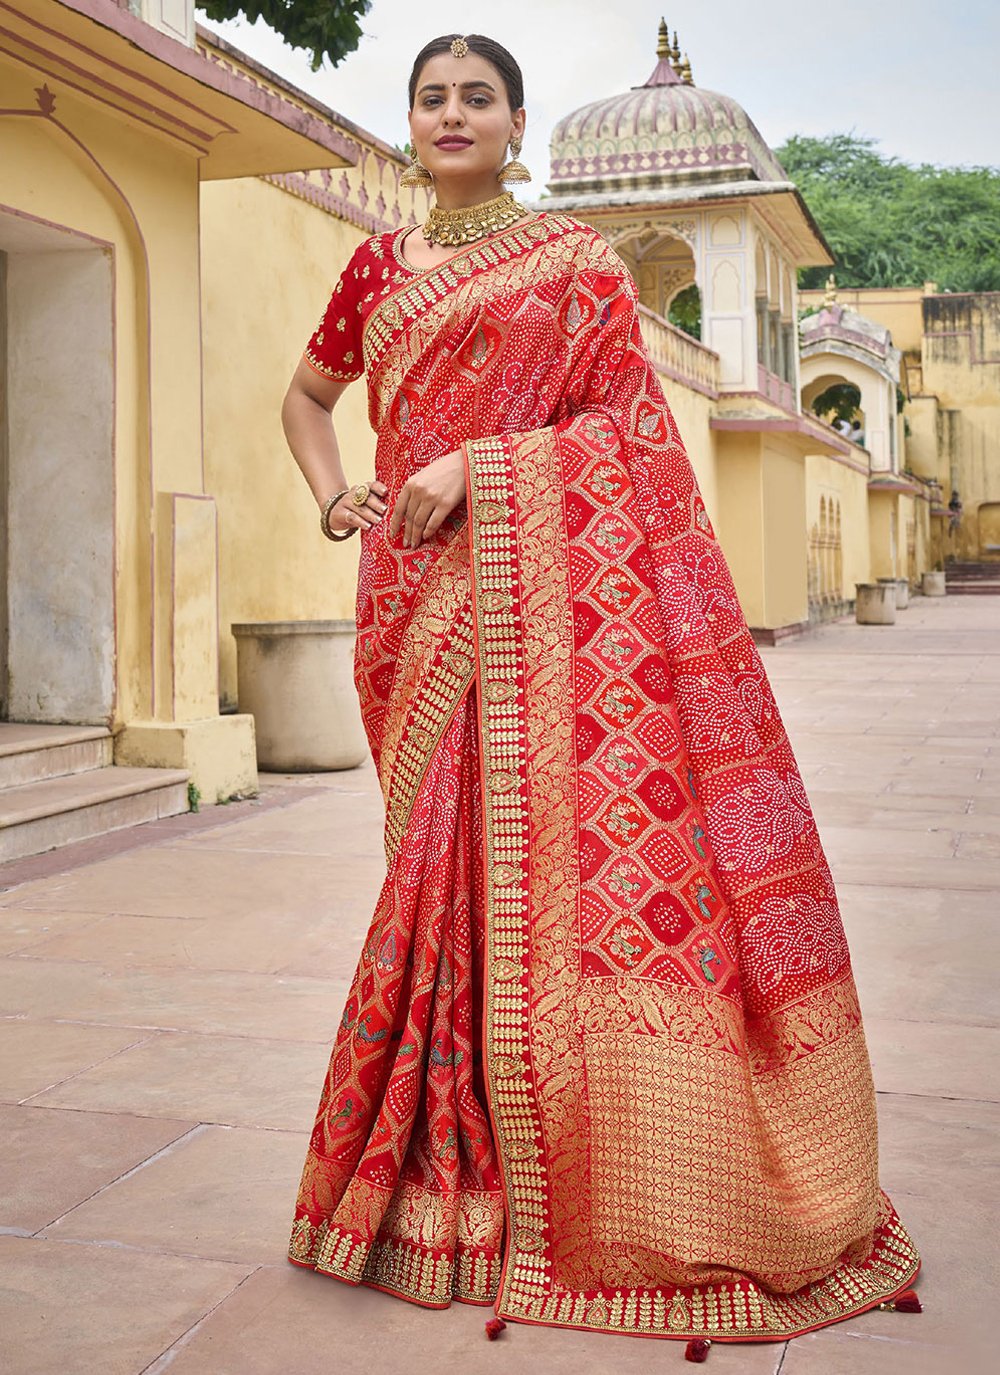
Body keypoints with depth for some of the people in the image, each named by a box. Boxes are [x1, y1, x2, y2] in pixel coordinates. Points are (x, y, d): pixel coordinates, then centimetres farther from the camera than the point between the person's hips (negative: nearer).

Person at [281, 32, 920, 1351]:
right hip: (427, 599, 3)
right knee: (453, 855, 1)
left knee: (551, 838, -10)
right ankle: (455, 1173, 11)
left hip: (547, 592, -3)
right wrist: (335, 499, 11)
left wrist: (473, 465, -12)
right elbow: (307, 398, 29)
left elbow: (628, 421, -2)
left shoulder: (575, 262, 7)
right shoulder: (379, 267, 17)